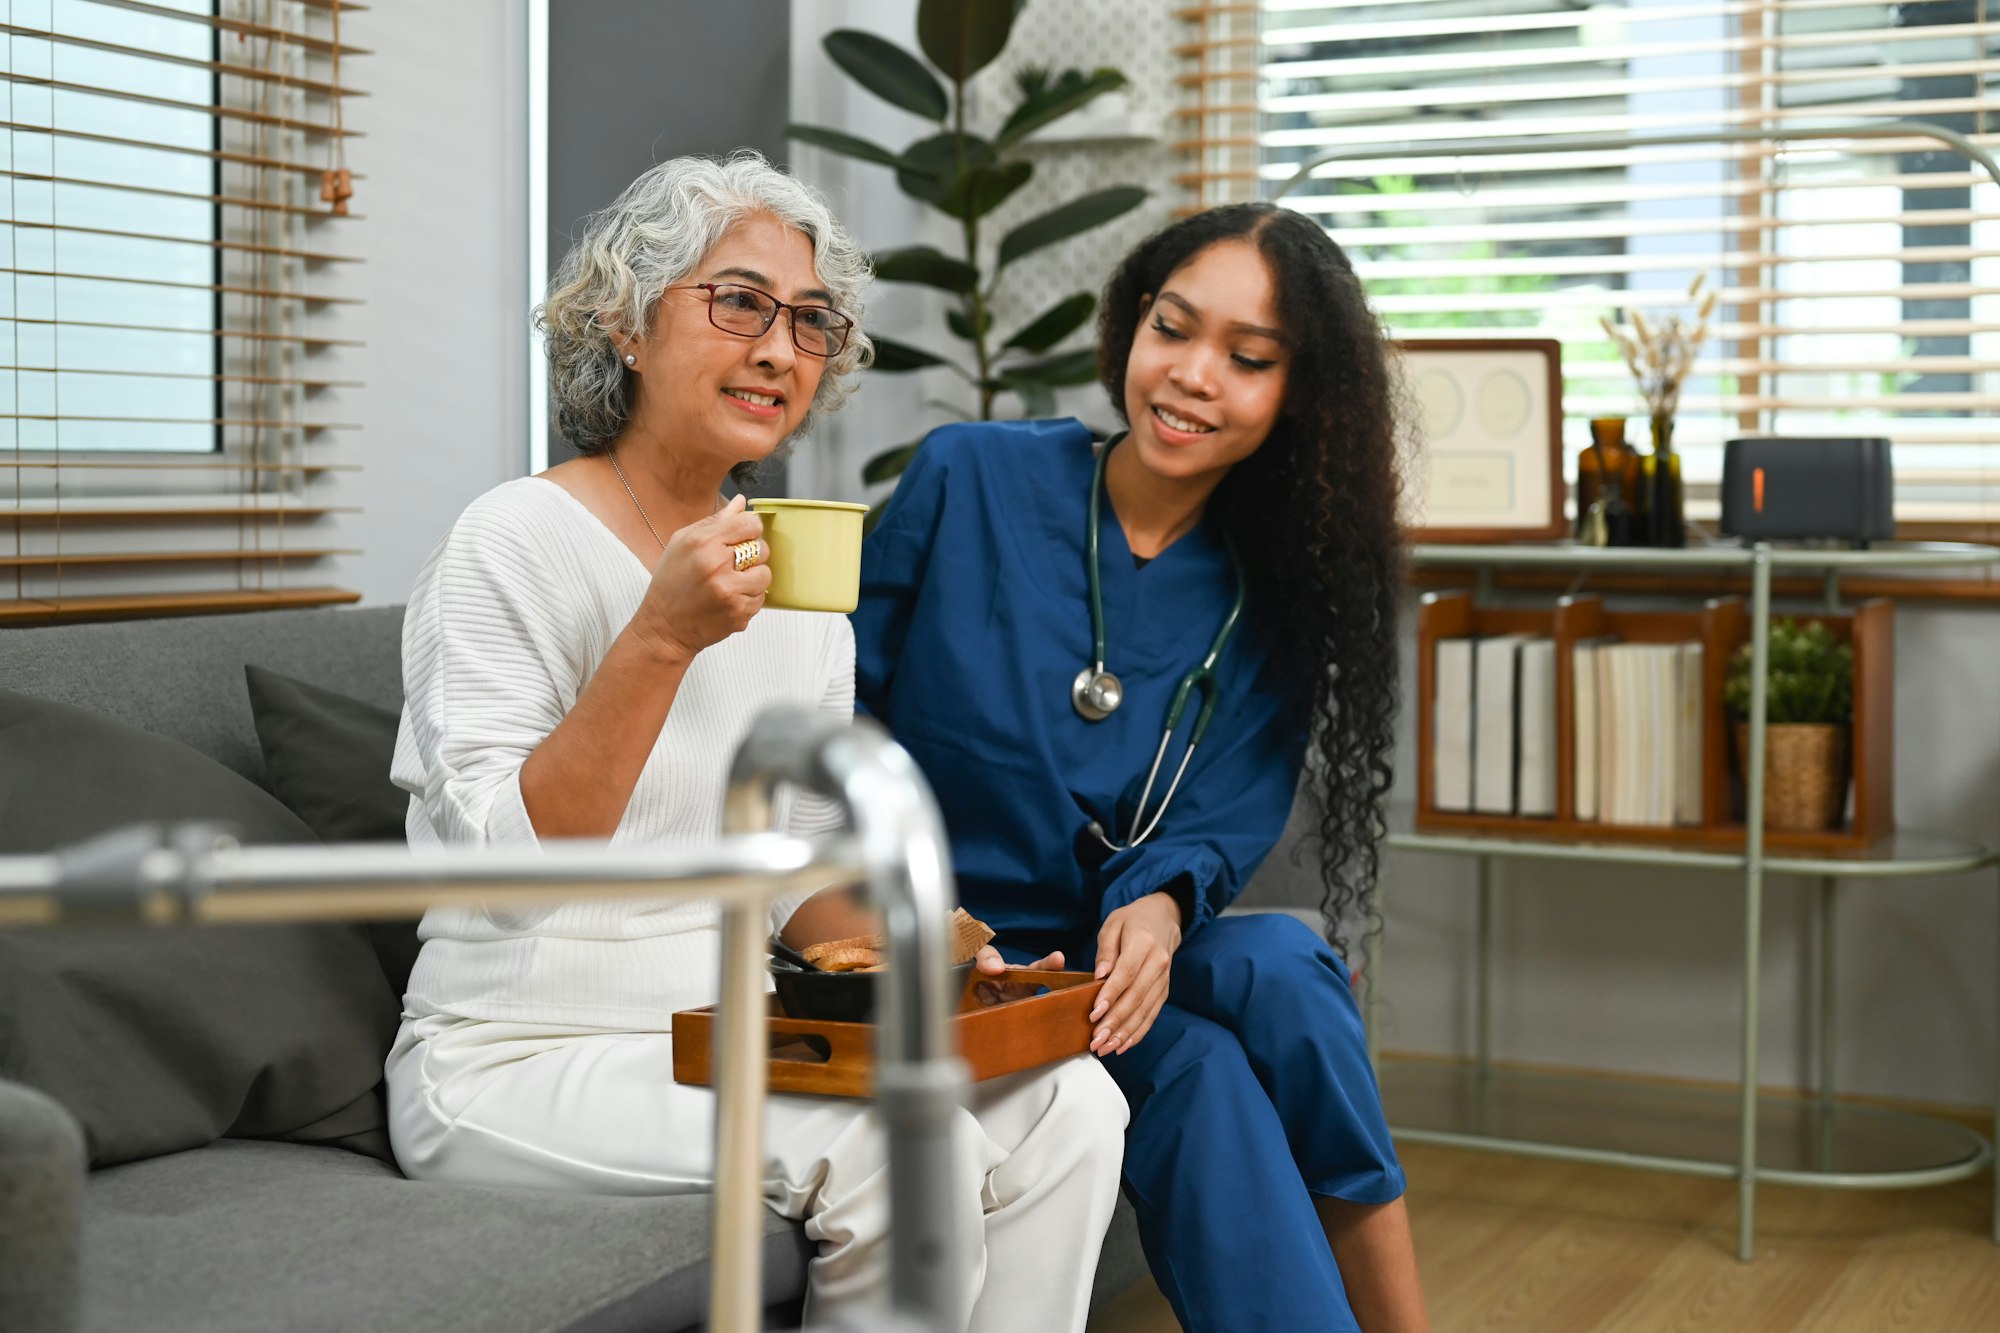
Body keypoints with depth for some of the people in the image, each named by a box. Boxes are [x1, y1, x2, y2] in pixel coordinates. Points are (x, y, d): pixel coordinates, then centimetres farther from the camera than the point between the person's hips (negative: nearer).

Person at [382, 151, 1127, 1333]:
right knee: (896, 1147, -27)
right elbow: (504, 867, -19)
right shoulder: (518, 545, -10)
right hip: (515, 1061, -6)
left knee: (1068, 1105, -14)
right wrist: (662, 639, -28)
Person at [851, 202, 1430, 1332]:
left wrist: (1160, 906, -25)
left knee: (1284, 966, -29)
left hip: (1113, 965, 3)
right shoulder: (969, 479, -5)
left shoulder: (1274, 597, 3)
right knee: (1197, 1072, -30)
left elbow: (1222, 824, -2)